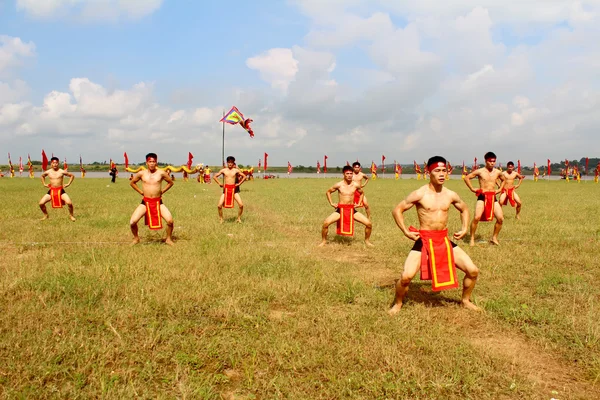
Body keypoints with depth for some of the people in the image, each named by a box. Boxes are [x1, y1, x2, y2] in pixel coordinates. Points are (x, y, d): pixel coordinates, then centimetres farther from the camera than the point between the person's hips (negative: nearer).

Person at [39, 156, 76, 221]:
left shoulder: (61, 172, -5)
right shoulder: (48, 172, 4)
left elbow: (72, 175, 7)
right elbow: (42, 176, 28)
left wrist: (68, 184, 2)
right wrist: (44, 184, 18)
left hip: (60, 191, -3)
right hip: (51, 191, 3)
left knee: (69, 203, -24)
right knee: (41, 203, -8)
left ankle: (71, 215, 4)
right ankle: (46, 215, 20)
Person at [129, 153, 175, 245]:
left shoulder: (161, 173, -3)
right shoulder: (141, 173, 0)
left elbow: (171, 182, 12)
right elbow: (132, 183, 16)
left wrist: (162, 191, 5)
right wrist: (141, 192, 8)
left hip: (158, 202, -1)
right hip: (145, 202, 1)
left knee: (170, 221, -17)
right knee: (132, 222, -13)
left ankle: (168, 239, 10)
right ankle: (136, 238, 17)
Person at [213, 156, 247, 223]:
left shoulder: (236, 170, 1)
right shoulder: (223, 170, 3)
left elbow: (244, 176, 8)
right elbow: (215, 176, 10)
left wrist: (239, 183, 2)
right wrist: (219, 184, 2)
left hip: (234, 189, 0)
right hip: (226, 189, 0)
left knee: (241, 205, -12)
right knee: (219, 205, -10)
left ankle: (239, 218, 10)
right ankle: (221, 219, 13)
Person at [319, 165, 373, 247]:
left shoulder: (356, 185, -2)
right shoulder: (339, 185, -7)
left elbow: (362, 193, 20)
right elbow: (328, 192, 10)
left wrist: (358, 203, 10)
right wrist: (331, 203, 3)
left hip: (352, 210, 2)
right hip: (340, 210, -2)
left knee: (369, 224, -10)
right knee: (326, 223, -23)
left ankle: (367, 240, 17)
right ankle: (324, 241, 2)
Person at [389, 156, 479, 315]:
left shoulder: (450, 195, 3)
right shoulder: (420, 194, -11)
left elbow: (464, 209, 23)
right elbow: (397, 210, -4)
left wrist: (464, 228, 11)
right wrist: (405, 231, -10)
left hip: (444, 240, 4)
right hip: (424, 241, -4)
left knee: (473, 271, -1)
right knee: (406, 276, -19)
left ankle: (466, 300, 27)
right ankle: (398, 304, 11)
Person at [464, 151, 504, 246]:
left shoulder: (497, 172, 8)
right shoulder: (480, 171, -4)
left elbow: (504, 179, 29)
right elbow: (466, 178, 0)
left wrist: (500, 189, 16)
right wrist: (472, 189, -3)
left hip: (493, 197, 4)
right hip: (482, 196, -4)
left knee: (500, 219, -4)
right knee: (477, 217, -21)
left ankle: (494, 238, 16)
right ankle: (472, 239, -5)